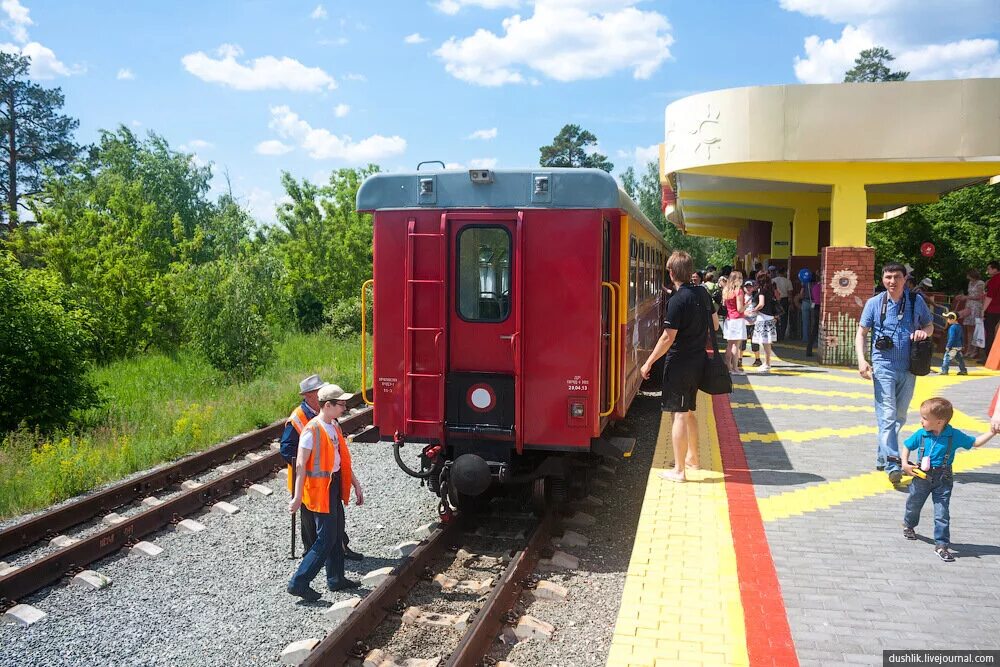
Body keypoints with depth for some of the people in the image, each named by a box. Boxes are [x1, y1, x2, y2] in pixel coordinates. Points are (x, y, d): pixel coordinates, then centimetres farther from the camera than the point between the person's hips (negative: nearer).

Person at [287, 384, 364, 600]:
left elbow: (343, 459, 16)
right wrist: (297, 497, -21)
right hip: (320, 488, -9)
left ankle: (336, 579, 30)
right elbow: (300, 465, -19)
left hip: (335, 484, 9)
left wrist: (355, 484, 17)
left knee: (337, 534, 17)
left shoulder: (334, 426, 8)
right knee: (326, 539, -6)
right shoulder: (311, 431, -19)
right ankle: (299, 583, 3)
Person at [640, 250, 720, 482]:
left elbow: (668, 337, -20)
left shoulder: (678, 300, -19)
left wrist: (649, 362, -13)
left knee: (679, 414, -4)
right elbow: (715, 324, 15)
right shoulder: (702, 293, 5)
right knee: (689, 411, 22)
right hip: (697, 360, 8)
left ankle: (679, 470, 0)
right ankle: (692, 457, 36)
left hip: (679, 363, -8)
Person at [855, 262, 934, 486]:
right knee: (887, 415, -12)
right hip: (883, 367, -3)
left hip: (908, 369, 3)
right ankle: (892, 464, -15)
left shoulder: (916, 301, 4)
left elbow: (930, 325, 17)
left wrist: (923, 332, -8)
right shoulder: (874, 303, -1)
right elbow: (861, 333, 2)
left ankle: (882, 456, 28)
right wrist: (861, 360, -11)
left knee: (900, 416, 13)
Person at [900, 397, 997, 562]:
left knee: (942, 514, -4)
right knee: (913, 505, 21)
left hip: (943, 480, -2)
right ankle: (909, 525, 49)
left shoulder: (955, 435, -12)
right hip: (921, 478, 2)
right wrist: (905, 464, -8)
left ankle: (941, 545, 4)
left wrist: (992, 433, -11)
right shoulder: (921, 435, -10)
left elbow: (975, 443, 0)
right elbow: (906, 446, 4)